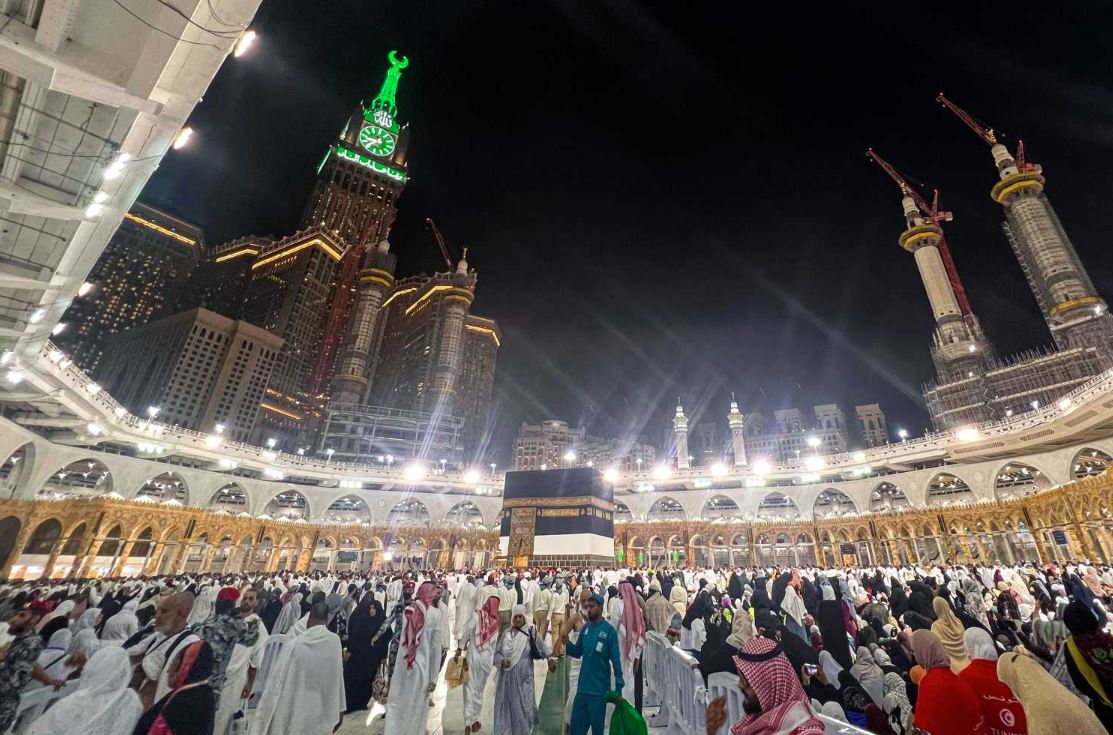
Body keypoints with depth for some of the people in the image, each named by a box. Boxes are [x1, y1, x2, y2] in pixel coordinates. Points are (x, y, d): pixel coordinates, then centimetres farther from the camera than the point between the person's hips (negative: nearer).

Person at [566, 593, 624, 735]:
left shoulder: (609, 630, -15)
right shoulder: (585, 627, 2)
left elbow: (616, 659, -14)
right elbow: (578, 653, 8)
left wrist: (619, 687, -14)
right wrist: (567, 643, -11)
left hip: (599, 689, -5)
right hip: (582, 687, 5)